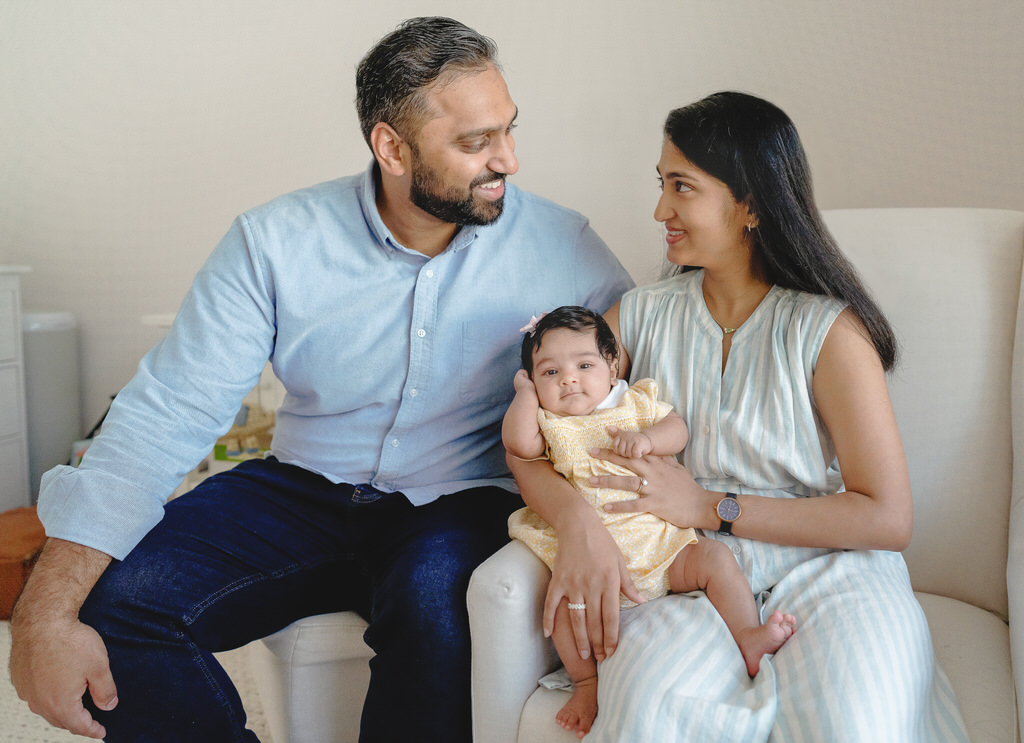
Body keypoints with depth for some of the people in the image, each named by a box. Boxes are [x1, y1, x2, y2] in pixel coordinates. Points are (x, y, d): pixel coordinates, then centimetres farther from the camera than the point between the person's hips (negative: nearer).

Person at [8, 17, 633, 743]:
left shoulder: (558, 242, -6)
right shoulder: (276, 241, -8)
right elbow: (166, 414, -12)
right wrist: (46, 614, -21)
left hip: (457, 506, -1)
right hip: (304, 493, 2)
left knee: (434, 593, -36)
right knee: (109, 598, -19)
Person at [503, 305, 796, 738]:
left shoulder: (638, 402, 14)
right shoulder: (550, 424, 7)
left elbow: (679, 431, 4)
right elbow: (519, 442, -14)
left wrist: (646, 438, -16)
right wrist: (525, 390, -1)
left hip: (662, 541, 2)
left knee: (715, 557, -17)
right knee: (566, 595, -27)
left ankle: (749, 638, -14)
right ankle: (585, 682, -12)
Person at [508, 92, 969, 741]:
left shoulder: (828, 329, -4)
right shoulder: (644, 315, 8)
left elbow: (888, 518, -9)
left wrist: (710, 506, -11)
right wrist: (577, 522, -18)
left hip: (827, 572, -1)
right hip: (693, 577, 2)